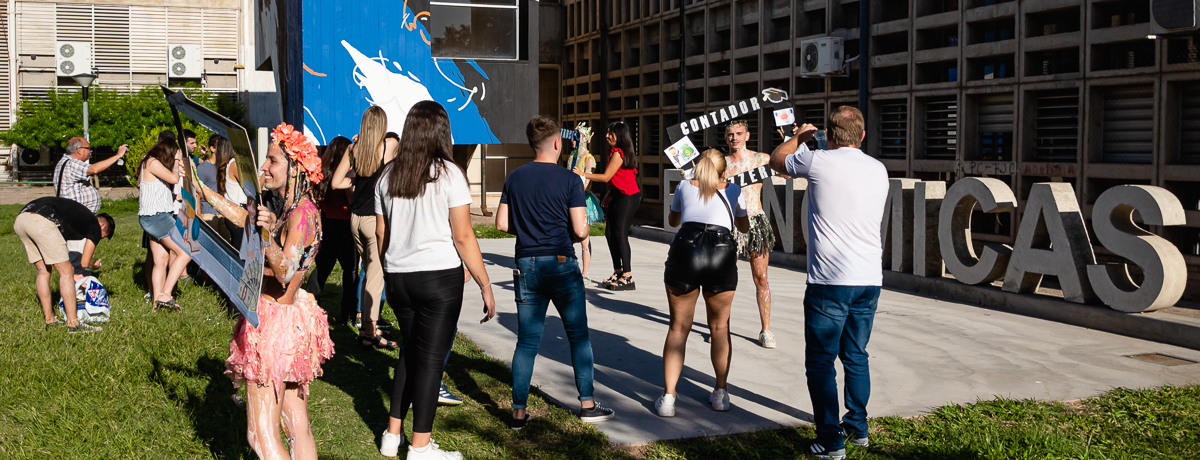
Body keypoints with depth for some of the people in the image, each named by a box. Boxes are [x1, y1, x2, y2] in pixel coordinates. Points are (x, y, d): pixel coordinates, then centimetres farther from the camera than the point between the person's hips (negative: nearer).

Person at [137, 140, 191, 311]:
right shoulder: (151, 162, -8)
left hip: (151, 218, 10)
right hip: (157, 217, -10)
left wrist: (178, 165, 18)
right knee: (185, 252, -9)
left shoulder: (150, 164, 21)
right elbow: (173, 178, -15)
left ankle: (157, 302, 7)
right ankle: (165, 294, -13)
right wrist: (176, 162, 2)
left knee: (161, 261, 8)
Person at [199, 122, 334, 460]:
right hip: (293, 320, 10)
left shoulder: (302, 214, -19)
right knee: (297, 425, 13)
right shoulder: (286, 209, 11)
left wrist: (269, 235, -44)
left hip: (277, 321, -10)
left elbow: (285, 272, -28)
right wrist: (200, 186, 21)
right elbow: (241, 216, 22)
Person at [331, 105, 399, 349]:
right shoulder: (391, 145, -9)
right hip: (376, 218, -5)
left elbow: (335, 182, 5)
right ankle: (369, 332, 1)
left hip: (355, 217, 5)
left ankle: (368, 326, 23)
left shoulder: (353, 149, 3)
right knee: (376, 275, 0)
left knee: (370, 272, 17)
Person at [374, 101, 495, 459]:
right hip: (440, 277, -5)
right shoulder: (448, 173, -8)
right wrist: (485, 286, -6)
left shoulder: (388, 175, 7)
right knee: (431, 357, 2)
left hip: (399, 277, 5)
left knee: (410, 350, 20)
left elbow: (381, 234, 11)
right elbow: (463, 236, -11)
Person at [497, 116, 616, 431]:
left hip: (526, 265, 4)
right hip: (561, 264, -3)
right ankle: (587, 404, 15)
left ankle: (519, 412, 7)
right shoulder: (569, 180, -8)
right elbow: (580, 230, -12)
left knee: (527, 341, 7)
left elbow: (502, 224, 5)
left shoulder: (514, 178, 5)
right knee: (579, 336, 10)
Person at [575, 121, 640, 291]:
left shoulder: (618, 153, -15)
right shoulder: (620, 152, 16)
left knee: (620, 234, -12)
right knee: (610, 232, 9)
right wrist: (610, 193, 20)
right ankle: (618, 272, 17)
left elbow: (606, 177, -15)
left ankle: (627, 277, -11)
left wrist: (583, 175, -11)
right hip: (619, 196, 10)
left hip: (627, 197, -10)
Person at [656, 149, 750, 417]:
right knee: (720, 327, 18)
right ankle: (721, 392, 21)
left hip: (686, 246, 0)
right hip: (722, 252, 0)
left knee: (679, 327, 8)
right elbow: (744, 227, 41)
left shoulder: (684, 187, 24)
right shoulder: (733, 191, 23)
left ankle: (668, 397, 2)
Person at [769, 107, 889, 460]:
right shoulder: (879, 170, 7)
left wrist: (798, 137, 30)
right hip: (870, 279, 6)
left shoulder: (819, 162, -9)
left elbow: (776, 160, 10)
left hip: (831, 281, -6)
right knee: (856, 356, 19)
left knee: (821, 362, 2)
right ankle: (858, 427, 28)